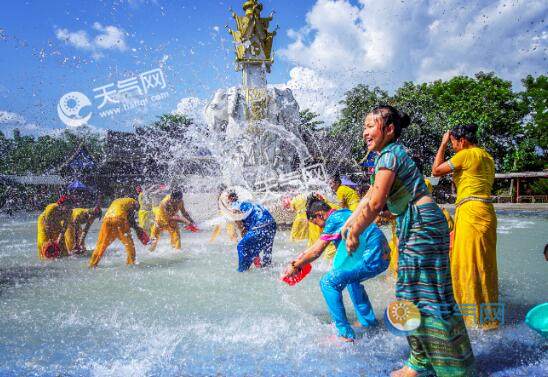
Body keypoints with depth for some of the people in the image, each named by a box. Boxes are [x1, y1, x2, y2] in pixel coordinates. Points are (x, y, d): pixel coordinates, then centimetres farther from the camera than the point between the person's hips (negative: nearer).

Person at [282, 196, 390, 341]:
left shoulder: (334, 219, -11)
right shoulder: (343, 213, 18)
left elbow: (316, 252, -11)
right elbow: (319, 244, 28)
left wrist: (295, 267, 0)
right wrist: (303, 255, 29)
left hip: (372, 258, -10)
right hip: (383, 256, 10)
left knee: (328, 282, -12)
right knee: (350, 277, 33)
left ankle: (346, 334, -9)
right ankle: (368, 321, 35)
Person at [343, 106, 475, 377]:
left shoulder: (389, 155, -14)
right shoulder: (392, 154, 16)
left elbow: (375, 204, -19)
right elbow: (370, 195, 20)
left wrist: (354, 234, -9)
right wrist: (350, 221, 20)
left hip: (422, 224, -10)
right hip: (413, 226, 10)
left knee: (429, 295, -4)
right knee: (413, 294, 14)